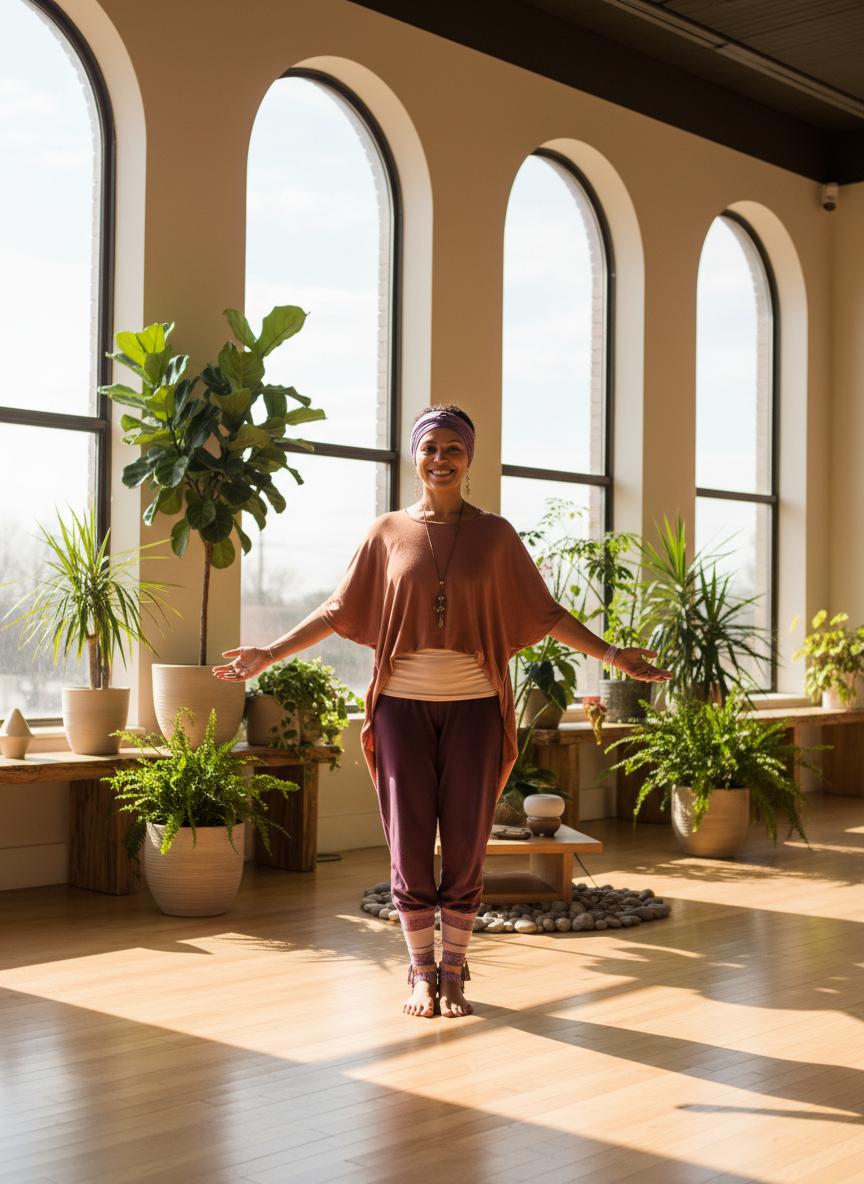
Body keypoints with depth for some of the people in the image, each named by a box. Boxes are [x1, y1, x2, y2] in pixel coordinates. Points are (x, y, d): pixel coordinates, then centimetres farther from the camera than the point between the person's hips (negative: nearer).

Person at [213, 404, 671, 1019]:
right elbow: (338, 611, 7)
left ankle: (453, 974, 18)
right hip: (403, 704, 0)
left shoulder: (495, 534, 5)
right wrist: (270, 653, 0)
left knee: (466, 846, 5)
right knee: (409, 846, 4)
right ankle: (421, 972, 18)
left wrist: (611, 653, -2)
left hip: (473, 706, 0)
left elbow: (545, 612, 6)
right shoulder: (388, 532, 5)